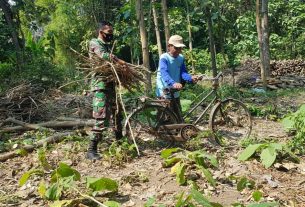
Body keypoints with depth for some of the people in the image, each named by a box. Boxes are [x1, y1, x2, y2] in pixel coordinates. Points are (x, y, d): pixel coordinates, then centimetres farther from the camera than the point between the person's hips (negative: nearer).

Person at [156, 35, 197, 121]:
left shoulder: (181, 58, 3)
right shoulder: (164, 58, -16)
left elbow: (183, 72, -4)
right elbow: (164, 73, -32)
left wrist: (191, 78, -26)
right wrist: (173, 83, -50)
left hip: (175, 93, 6)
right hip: (164, 92, -6)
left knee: (178, 116, 16)